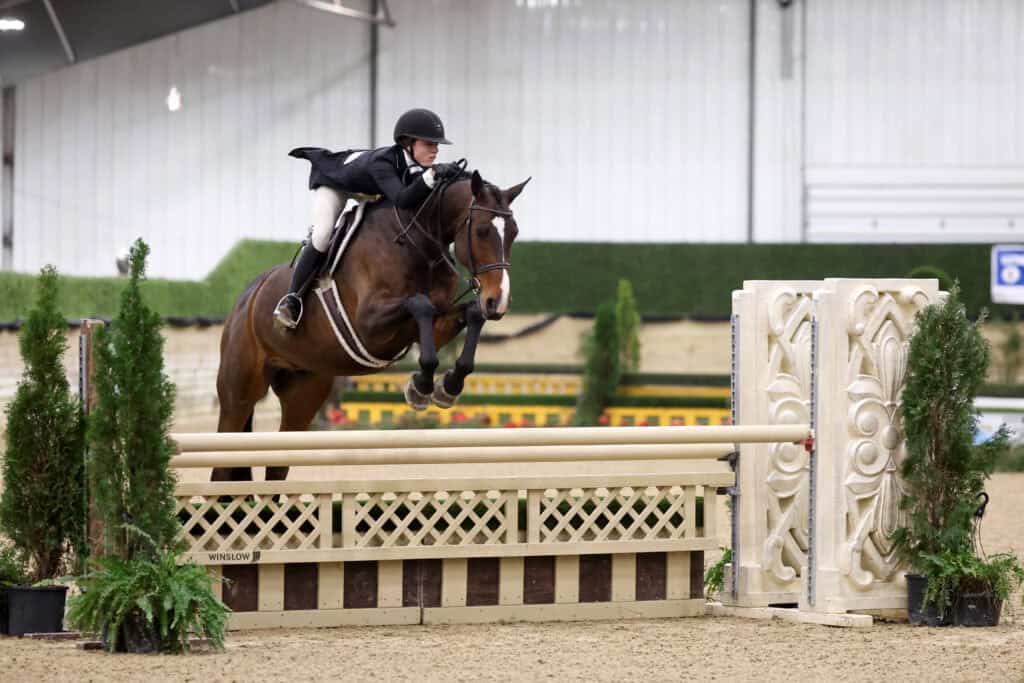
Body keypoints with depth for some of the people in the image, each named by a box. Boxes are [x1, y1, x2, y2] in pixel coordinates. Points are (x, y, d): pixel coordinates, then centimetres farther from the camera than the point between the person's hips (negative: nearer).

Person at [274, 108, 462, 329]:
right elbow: (401, 199, -62)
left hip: (370, 190, 8)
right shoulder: (382, 163, -47)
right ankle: (292, 298, -15)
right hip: (332, 180, -8)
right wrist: (432, 177, -73)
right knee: (321, 237, -24)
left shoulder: (418, 167, -27)